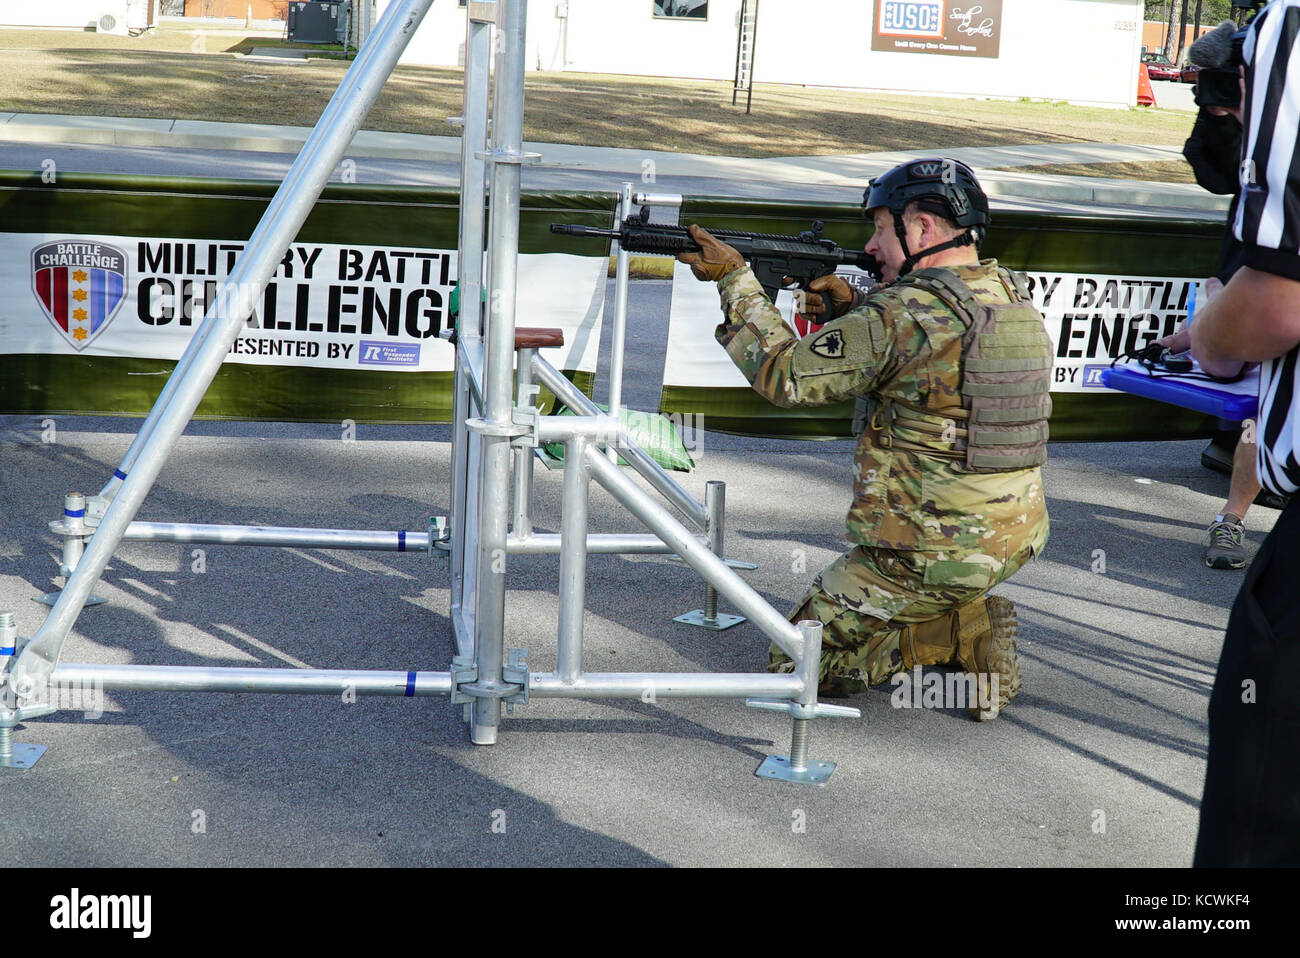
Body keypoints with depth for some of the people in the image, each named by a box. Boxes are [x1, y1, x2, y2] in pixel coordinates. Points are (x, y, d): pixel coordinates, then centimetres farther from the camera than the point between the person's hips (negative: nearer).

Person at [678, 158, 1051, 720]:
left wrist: (735, 281, -5)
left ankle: (958, 633, -4)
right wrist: (853, 311, 4)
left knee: (796, 662, 8)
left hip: (928, 554, -8)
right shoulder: (1014, 296, 4)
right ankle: (968, 617, 9)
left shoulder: (906, 312, -21)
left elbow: (785, 376, -14)